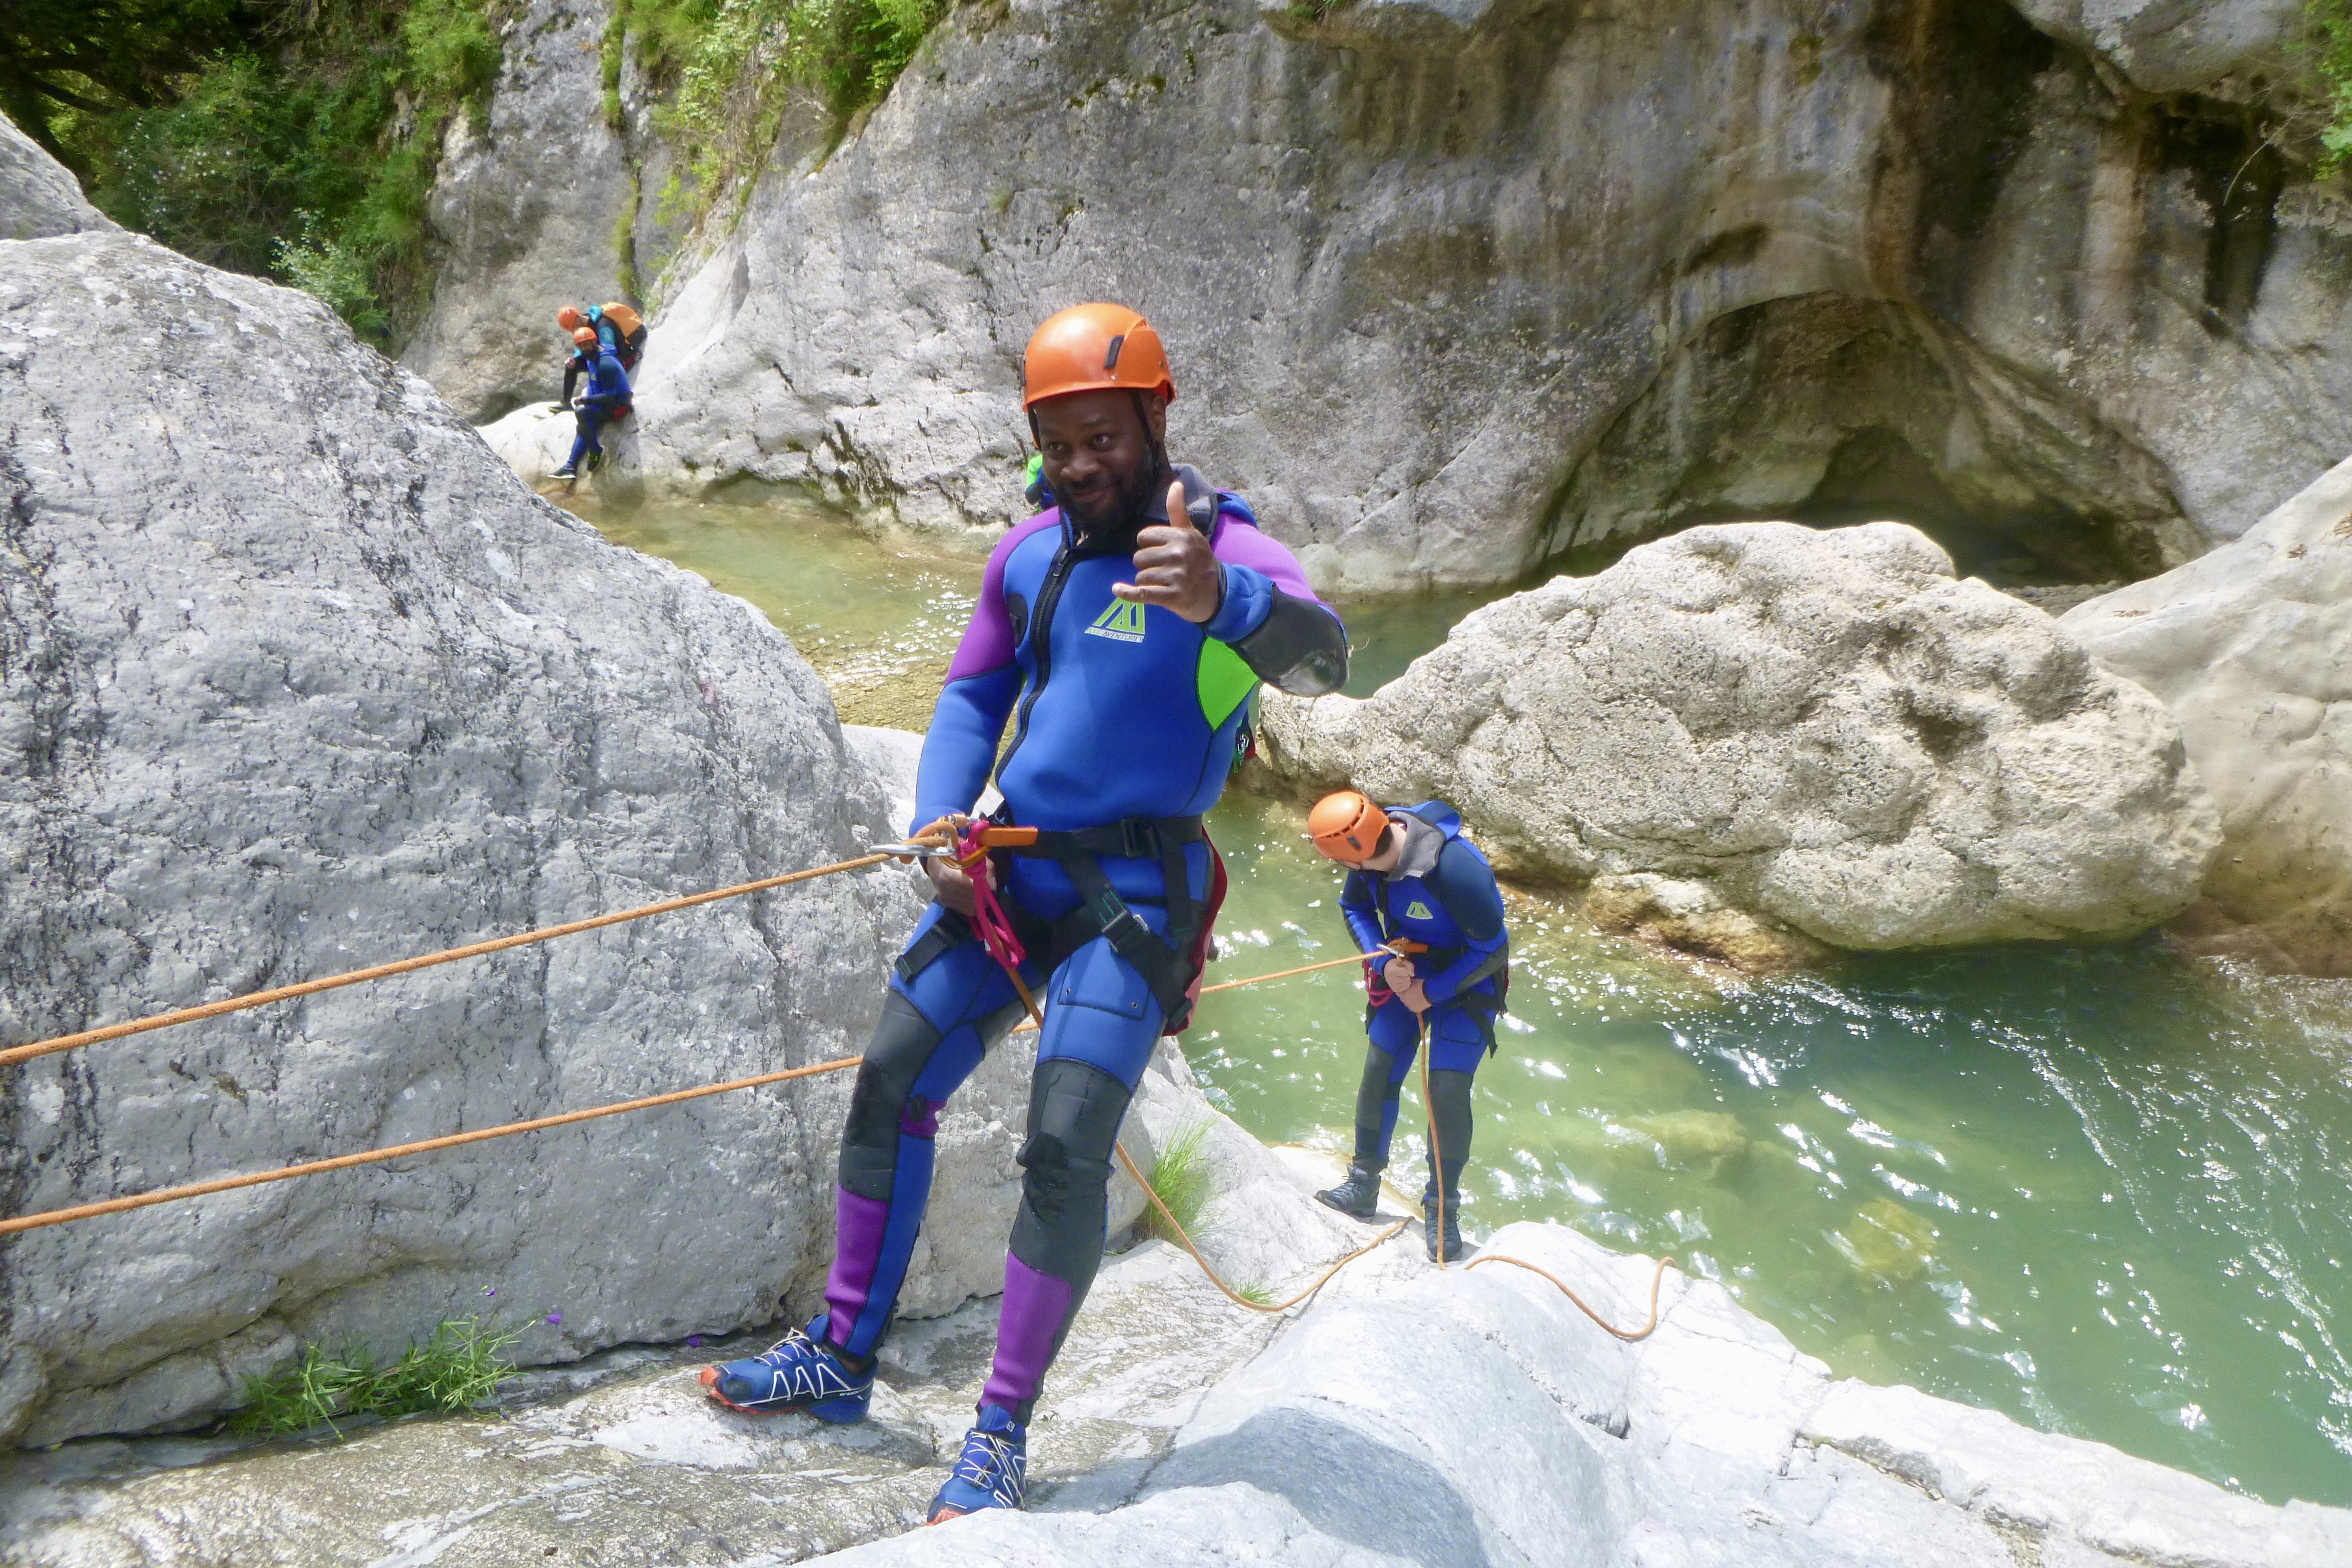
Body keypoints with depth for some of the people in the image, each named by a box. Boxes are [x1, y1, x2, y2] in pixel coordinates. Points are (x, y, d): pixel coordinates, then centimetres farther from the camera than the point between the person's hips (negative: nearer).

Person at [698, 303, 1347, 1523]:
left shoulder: (1230, 552, -13)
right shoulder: (1029, 552, 7)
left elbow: (1318, 656, -33)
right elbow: (971, 698, 13)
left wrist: (1217, 600, -55)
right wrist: (940, 827, -6)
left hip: (1136, 893, -6)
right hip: (1012, 869, 6)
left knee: (1065, 1145, -15)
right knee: (890, 1080, 7)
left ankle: (1003, 1429, 2)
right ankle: (840, 1359, 22)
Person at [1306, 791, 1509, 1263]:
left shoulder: (1454, 868, -38)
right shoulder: (1371, 853, -18)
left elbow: (1492, 949, -25)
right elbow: (1354, 907, 2)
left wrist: (1432, 992, -19)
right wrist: (1383, 964, -14)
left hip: (1467, 978, -5)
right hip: (1405, 971, 6)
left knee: (1448, 1092, -10)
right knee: (1378, 1074, 4)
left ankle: (1443, 1209, 8)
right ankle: (1362, 1188, 20)